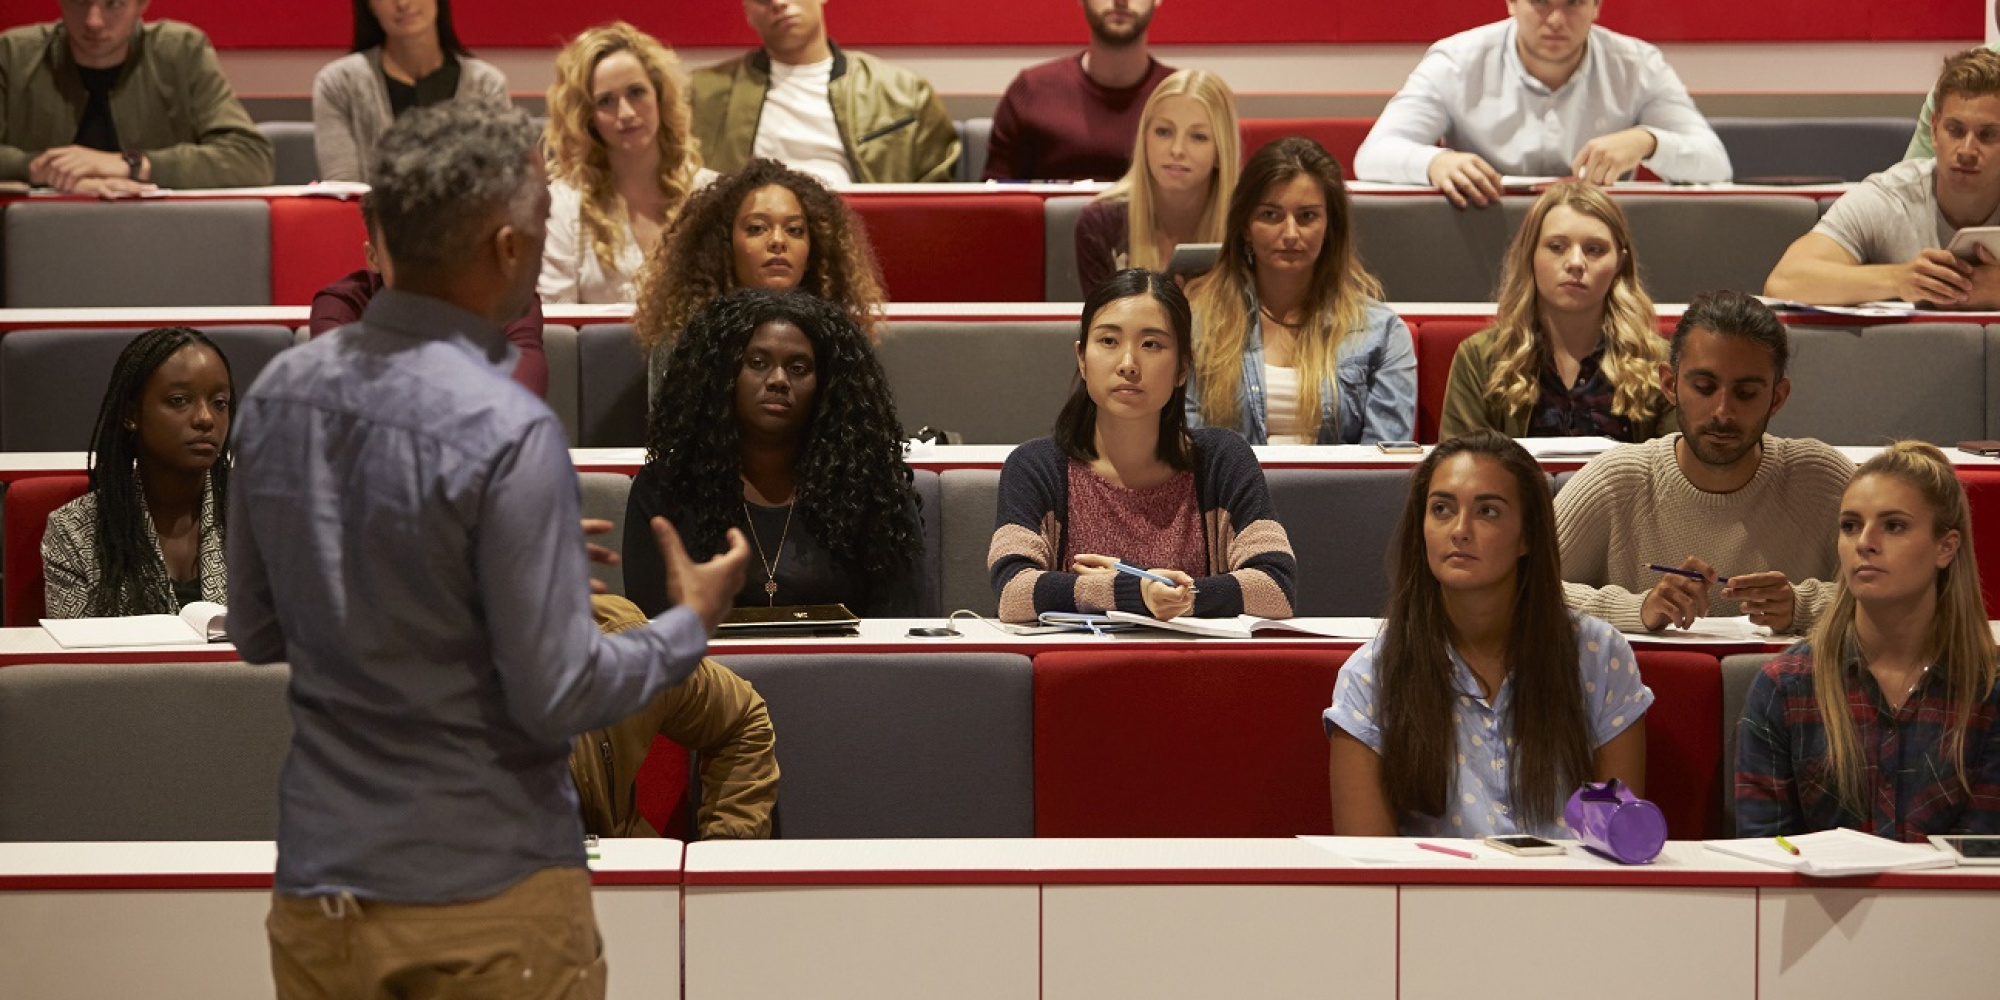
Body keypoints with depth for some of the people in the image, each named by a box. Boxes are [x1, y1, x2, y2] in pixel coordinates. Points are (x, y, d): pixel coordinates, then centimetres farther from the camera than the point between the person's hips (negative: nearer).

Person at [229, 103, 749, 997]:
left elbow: (256, 631, 10)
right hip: (485, 895, -6)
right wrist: (691, 624, 0)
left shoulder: (279, 392, 0)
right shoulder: (506, 434, -20)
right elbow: (557, 696, -16)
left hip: (318, 888, 6)